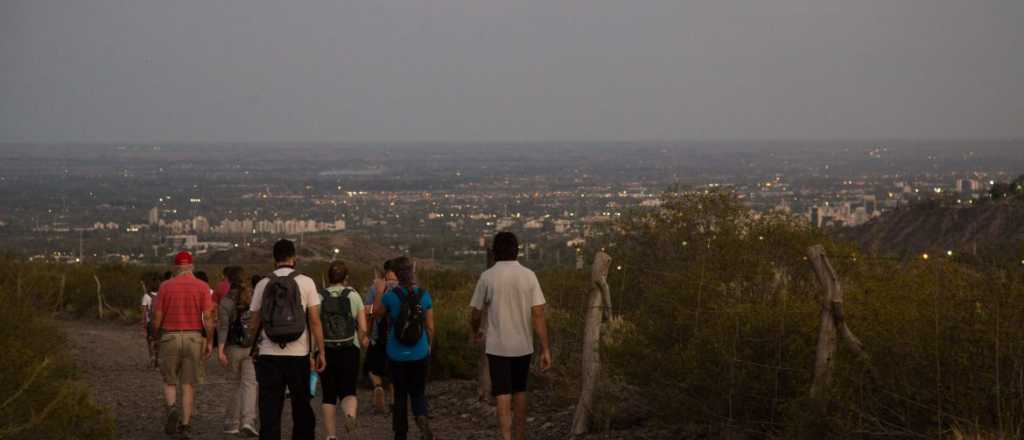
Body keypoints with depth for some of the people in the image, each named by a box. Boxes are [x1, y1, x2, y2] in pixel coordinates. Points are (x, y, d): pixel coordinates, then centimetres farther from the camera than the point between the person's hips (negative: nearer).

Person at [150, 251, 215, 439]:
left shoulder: (166, 286, -3)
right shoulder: (202, 287, -3)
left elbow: (157, 317, -2)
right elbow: (207, 317, -9)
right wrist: (209, 342, -2)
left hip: (170, 337, 0)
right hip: (194, 338, 0)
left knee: (169, 381, 14)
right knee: (188, 384, 9)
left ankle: (172, 409, -13)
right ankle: (185, 424, 7)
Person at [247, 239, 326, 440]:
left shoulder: (263, 284, 4)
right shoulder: (306, 282, -1)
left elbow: (254, 324, 7)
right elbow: (315, 321, -5)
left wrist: (254, 347, 25)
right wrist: (321, 352, 1)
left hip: (269, 355, 1)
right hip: (298, 355, -1)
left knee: (269, 412, 3)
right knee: (302, 409, 12)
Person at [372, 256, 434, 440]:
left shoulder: (390, 296, -12)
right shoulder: (424, 295, -5)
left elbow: (376, 311, 10)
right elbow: (430, 327, 1)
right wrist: (429, 346, 17)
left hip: (397, 355, -1)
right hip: (419, 354, 1)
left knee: (400, 395, 12)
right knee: (418, 393, 12)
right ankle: (421, 418, -17)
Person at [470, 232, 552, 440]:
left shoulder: (488, 277, -8)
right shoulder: (528, 275, -5)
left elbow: (476, 315, -1)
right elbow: (538, 315, -8)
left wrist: (476, 332, 21)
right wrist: (545, 349, -5)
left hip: (497, 346, -2)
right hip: (523, 345, 2)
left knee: (503, 395, -1)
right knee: (520, 392, 18)